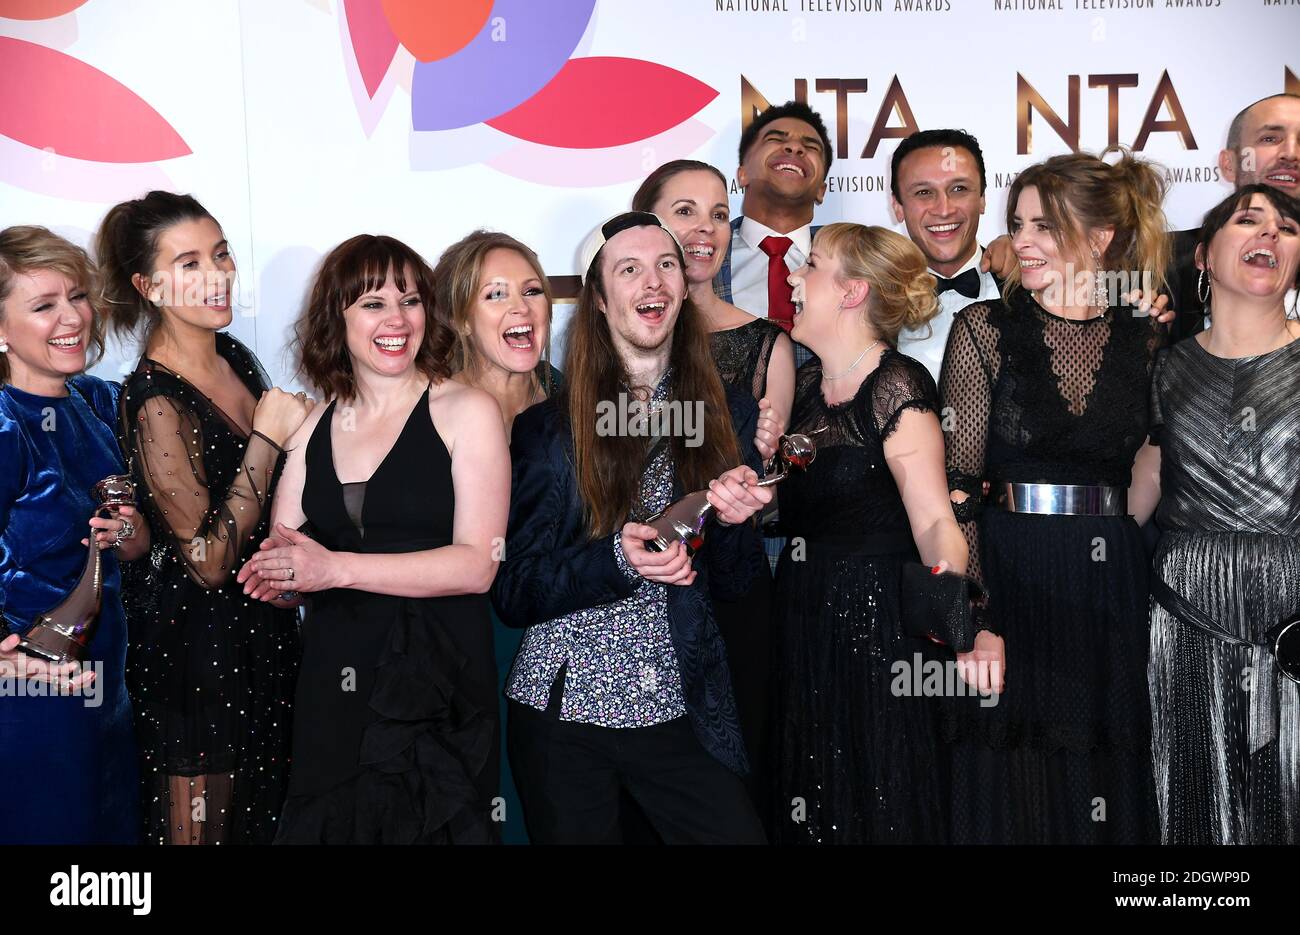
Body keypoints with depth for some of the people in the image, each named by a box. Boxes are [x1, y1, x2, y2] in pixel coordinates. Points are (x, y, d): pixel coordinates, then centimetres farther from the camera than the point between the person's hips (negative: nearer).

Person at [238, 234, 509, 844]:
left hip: (437, 684, -3)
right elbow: (282, 564, 11)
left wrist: (337, 567, -18)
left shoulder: (465, 412, -3)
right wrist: (278, 574, -13)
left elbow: (476, 565, -12)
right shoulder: (313, 428, 10)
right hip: (331, 684, 4)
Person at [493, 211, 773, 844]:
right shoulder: (546, 428, -2)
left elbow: (737, 585, 9)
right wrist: (617, 559, -20)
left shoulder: (730, 415, 5)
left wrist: (733, 520, -13)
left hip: (680, 714, 2)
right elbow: (512, 595, -4)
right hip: (561, 713, -1)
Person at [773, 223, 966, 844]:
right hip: (802, 624, 7)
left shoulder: (896, 387, -13)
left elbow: (933, 518, -20)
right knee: (807, 810, 14)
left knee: (877, 810, 3)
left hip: (874, 628, -7)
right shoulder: (805, 382, 9)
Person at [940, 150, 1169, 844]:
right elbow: (956, 482, -7)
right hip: (1010, 582, -2)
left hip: (1117, 595, 2)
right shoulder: (985, 328, -3)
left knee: (1110, 797, 11)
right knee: (1008, 797, 5)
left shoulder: (1148, 339, 4)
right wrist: (974, 619, -15)